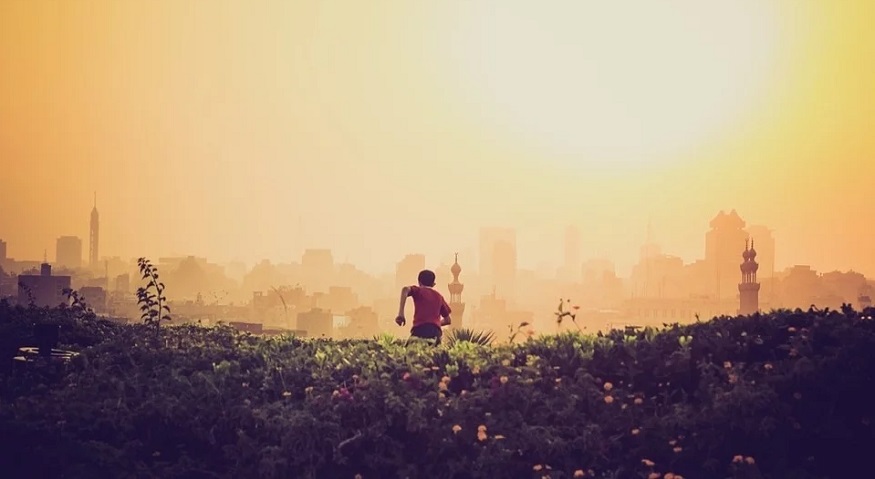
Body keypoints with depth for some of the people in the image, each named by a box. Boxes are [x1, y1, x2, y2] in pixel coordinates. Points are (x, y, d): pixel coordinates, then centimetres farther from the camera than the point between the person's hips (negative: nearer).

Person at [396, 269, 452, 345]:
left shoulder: (418, 291, 17)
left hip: (419, 329, -3)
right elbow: (448, 320, 31)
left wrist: (401, 313, -10)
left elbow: (405, 289, -7)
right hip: (435, 331, 3)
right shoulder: (439, 296, 27)